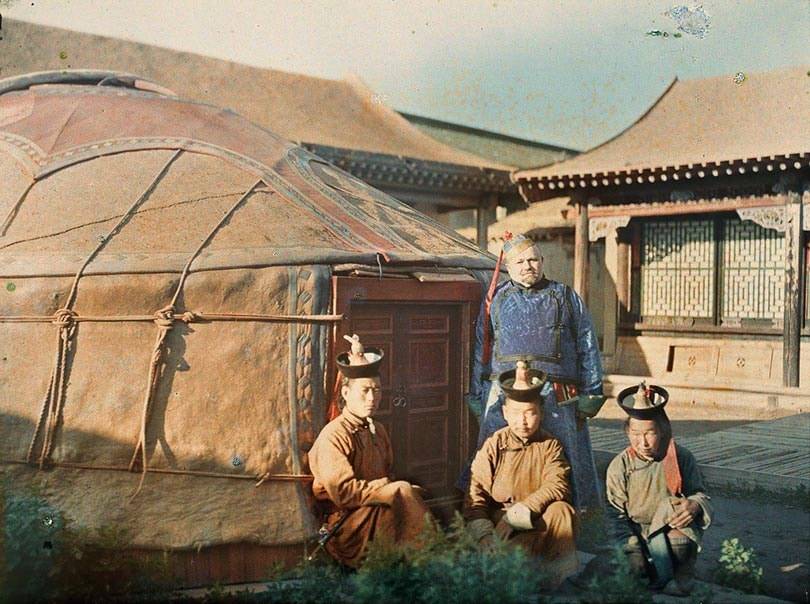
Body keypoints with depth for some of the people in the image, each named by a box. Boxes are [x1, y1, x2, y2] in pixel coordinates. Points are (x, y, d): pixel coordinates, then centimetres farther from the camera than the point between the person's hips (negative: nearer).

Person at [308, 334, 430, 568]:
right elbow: (343, 492, -18)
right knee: (404, 492, -25)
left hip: (376, 511, 7)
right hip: (343, 522, -7)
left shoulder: (377, 432, 14)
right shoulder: (333, 436, -11)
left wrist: (398, 488, -6)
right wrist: (392, 489, -15)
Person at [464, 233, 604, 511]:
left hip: (557, 399, 0)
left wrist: (590, 394, 3)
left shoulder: (566, 298, 14)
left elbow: (587, 348, 11)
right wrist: (477, 398, 7)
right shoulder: (495, 300, 15)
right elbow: (480, 351, 14)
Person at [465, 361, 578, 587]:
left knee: (562, 510, -29)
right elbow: (475, 497, -9)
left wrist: (525, 509, -28)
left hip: (539, 523, 3)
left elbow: (557, 485, -15)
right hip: (502, 524, -3)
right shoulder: (493, 447, -3)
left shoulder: (550, 446, 3)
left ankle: (564, 578, -20)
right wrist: (485, 537, -23)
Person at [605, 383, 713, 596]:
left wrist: (694, 505, -21)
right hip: (636, 533, -1)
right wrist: (632, 550, -17)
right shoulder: (620, 466, -6)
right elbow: (616, 513, -6)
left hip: (673, 530, 1)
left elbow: (700, 493, 6)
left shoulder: (681, 457, -4)